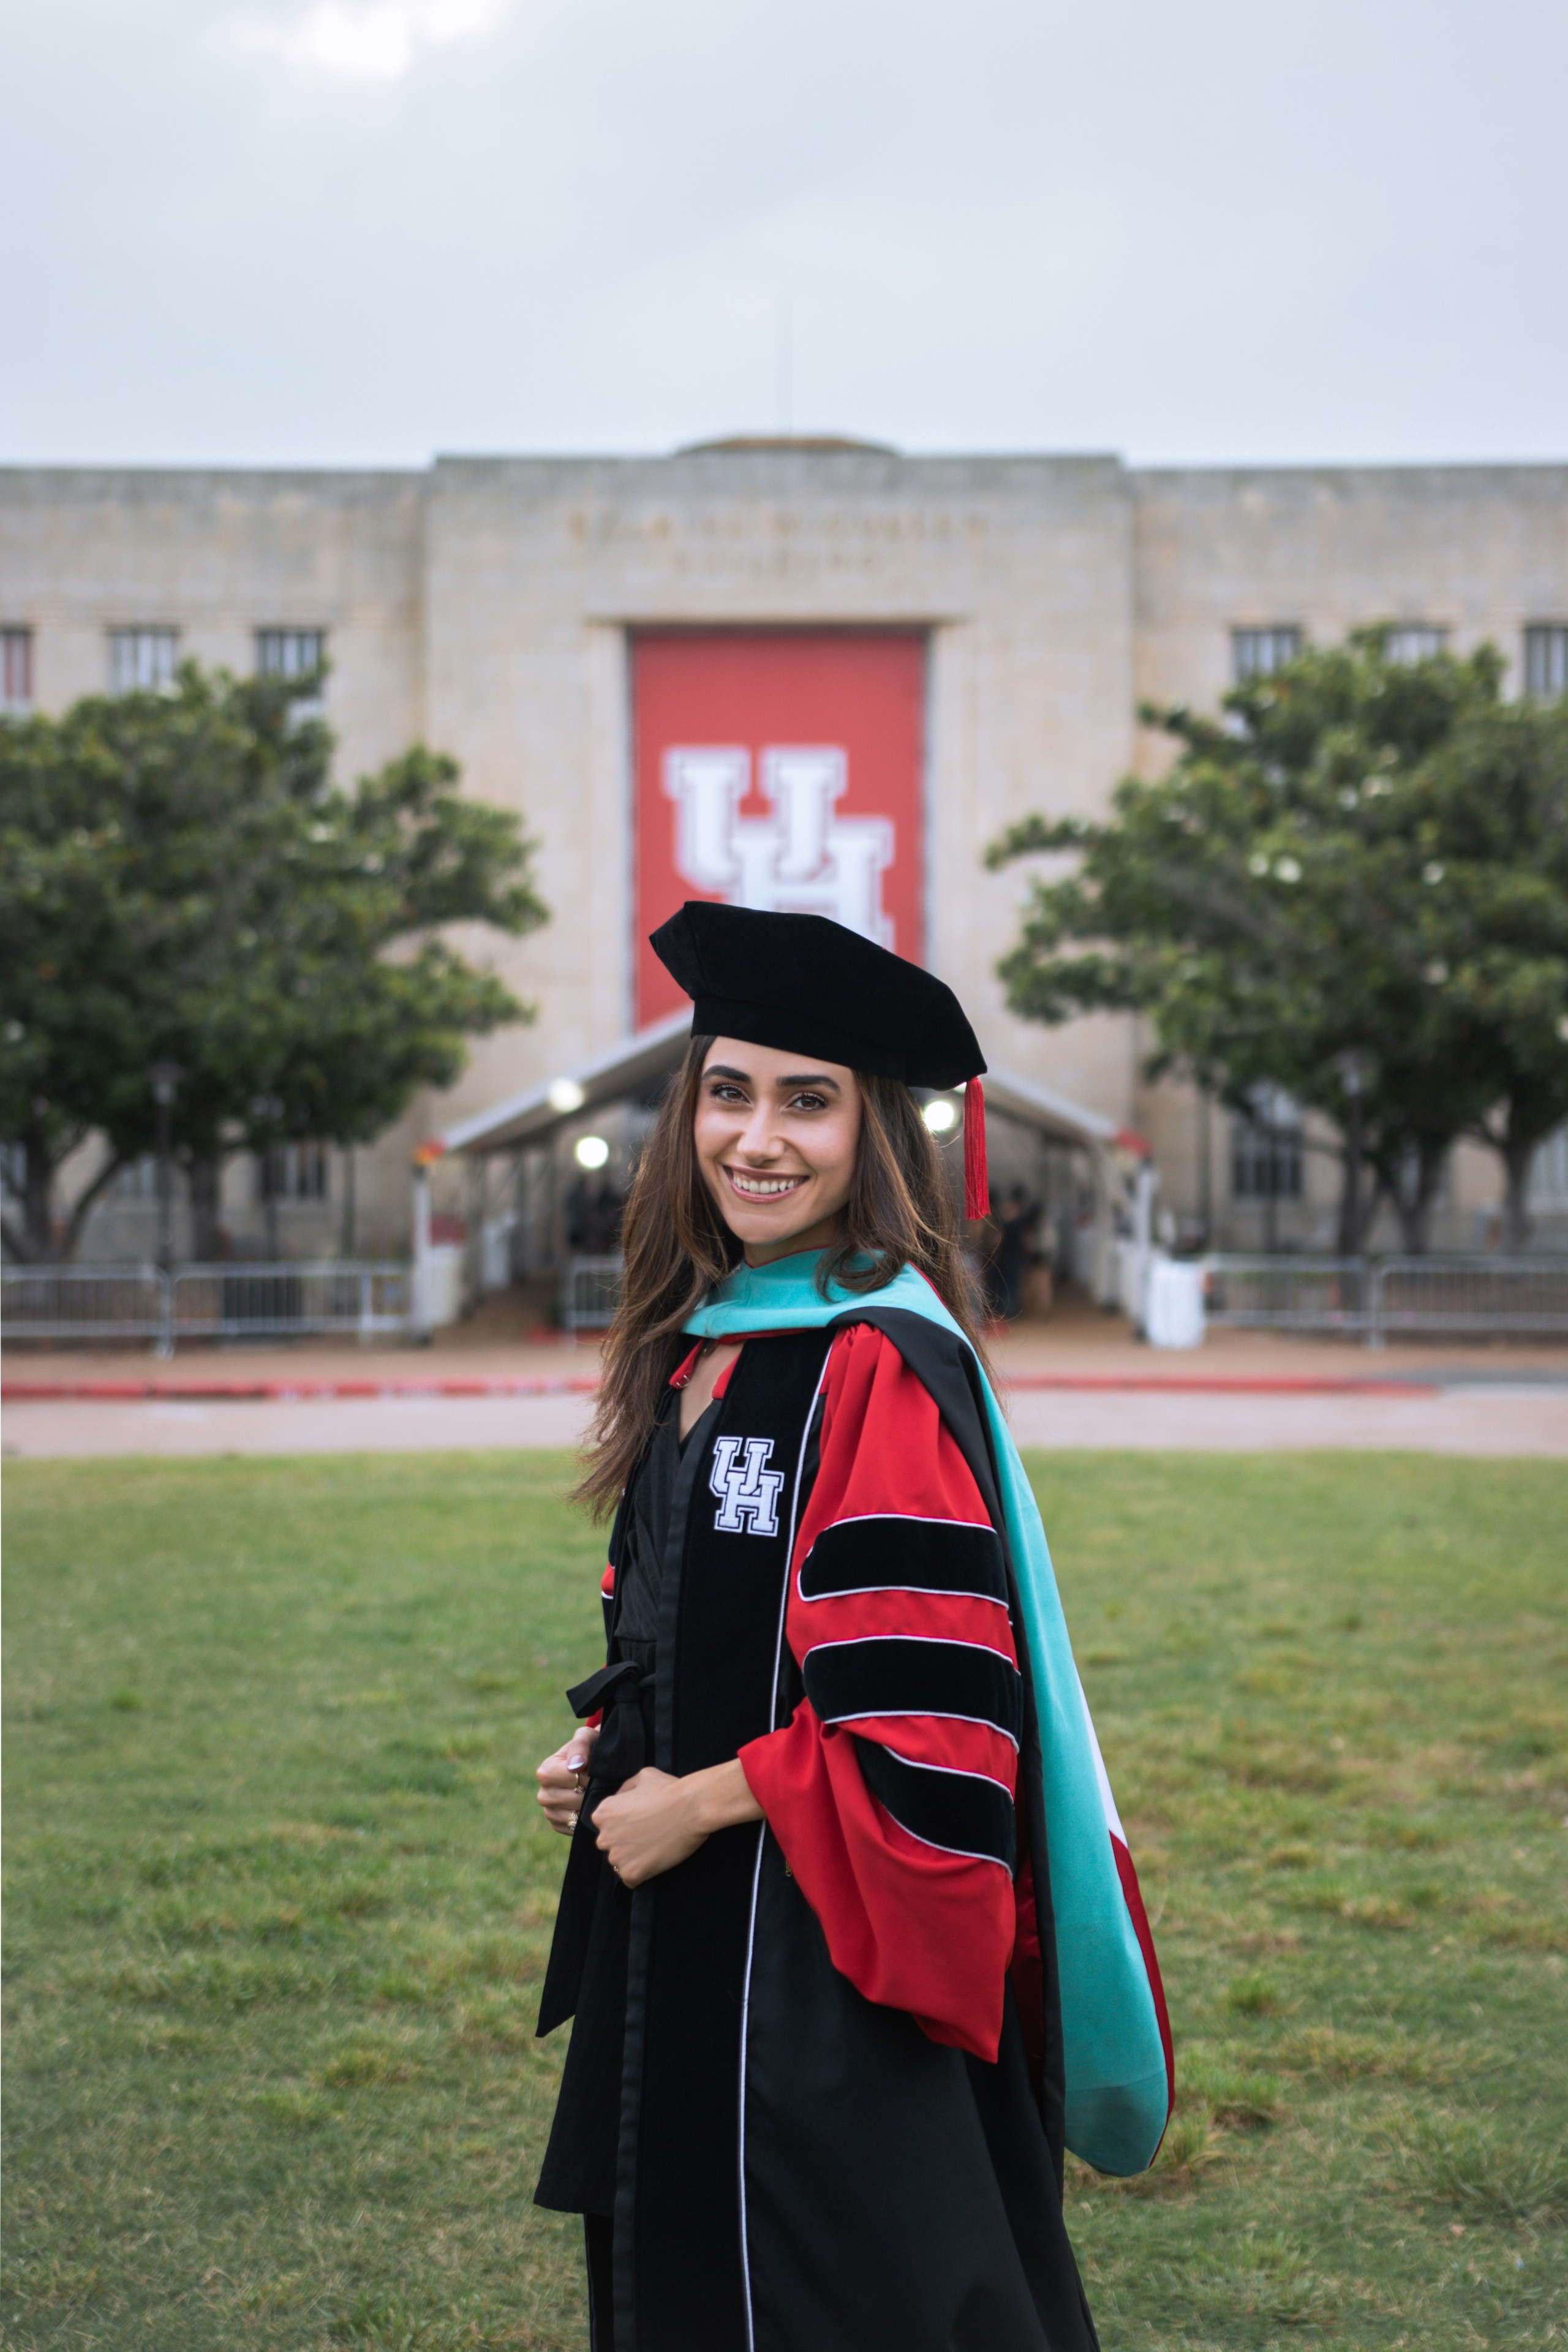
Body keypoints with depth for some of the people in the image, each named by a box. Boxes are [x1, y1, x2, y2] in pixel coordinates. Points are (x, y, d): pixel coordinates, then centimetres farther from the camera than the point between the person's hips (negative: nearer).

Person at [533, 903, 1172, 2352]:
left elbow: (926, 1715, -24)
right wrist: (610, 1752, 4)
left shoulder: (880, 1373, -19)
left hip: (827, 1949, -9)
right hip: (681, 1947, 9)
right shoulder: (701, 1343, 7)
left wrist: (701, 1801, -14)